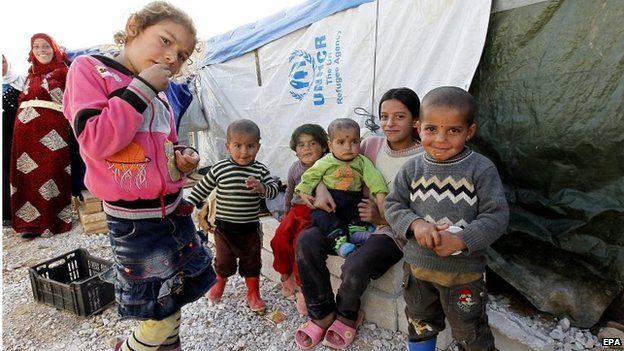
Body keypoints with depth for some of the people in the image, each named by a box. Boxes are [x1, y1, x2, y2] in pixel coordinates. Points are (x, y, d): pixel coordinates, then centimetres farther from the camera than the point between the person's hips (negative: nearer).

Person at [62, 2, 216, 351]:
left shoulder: (158, 91, 9)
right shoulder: (89, 69, -8)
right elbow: (97, 142, -22)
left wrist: (182, 157, -1)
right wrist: (141, 89, -19)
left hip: (174, 210, 7)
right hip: (135, 222, -6)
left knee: (175, 299, 21)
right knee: (162, 315, 5)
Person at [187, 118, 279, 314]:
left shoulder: (260, 170, -7)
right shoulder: (219, 169, -9)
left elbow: (274, 190, -11)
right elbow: (201, 189, 3)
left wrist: (261, 188, -30)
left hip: (250, 228, 1)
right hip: (224, 227, 0)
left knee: (252, 262, 13)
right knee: (223, 260, 17)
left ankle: (253, 294, 33)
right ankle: (219, 283, 47)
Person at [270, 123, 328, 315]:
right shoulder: (295, 168, 8)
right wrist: (286, 211, 30)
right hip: (298, 209, 5)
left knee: (301, 240, -25)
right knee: (281, 235, -17)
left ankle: (302, 286, -5)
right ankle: (285, 273, 10)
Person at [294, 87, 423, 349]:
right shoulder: (372, 144, 3)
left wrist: (382, 217, -21)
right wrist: (321, 188, -11)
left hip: (392, 232, -5)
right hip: (356, 221, 5)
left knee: (355, 267, -32)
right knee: (306, 241, -16)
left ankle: (347, 315, 7)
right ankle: (323, 313, 4)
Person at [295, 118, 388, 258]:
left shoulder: (362, 162, 3)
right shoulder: (324, 163, 2)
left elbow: (373, 178, -7)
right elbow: (310, 176, 9)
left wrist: (380, 196, -20)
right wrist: (303, 191, -5)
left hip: (352, 199, 2)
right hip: (328, 199, -2)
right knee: (319, 214, -27)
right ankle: (339, 238, -34)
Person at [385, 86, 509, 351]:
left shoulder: (481, 169, -14)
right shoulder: (412, 169, -6)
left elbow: (496, 215, -16)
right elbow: (393, 205, -3)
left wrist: (460, 240, -27)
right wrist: (414, 224, -22)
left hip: (464, 272, -2)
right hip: (418, 267, 3)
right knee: (420, 327, 26)